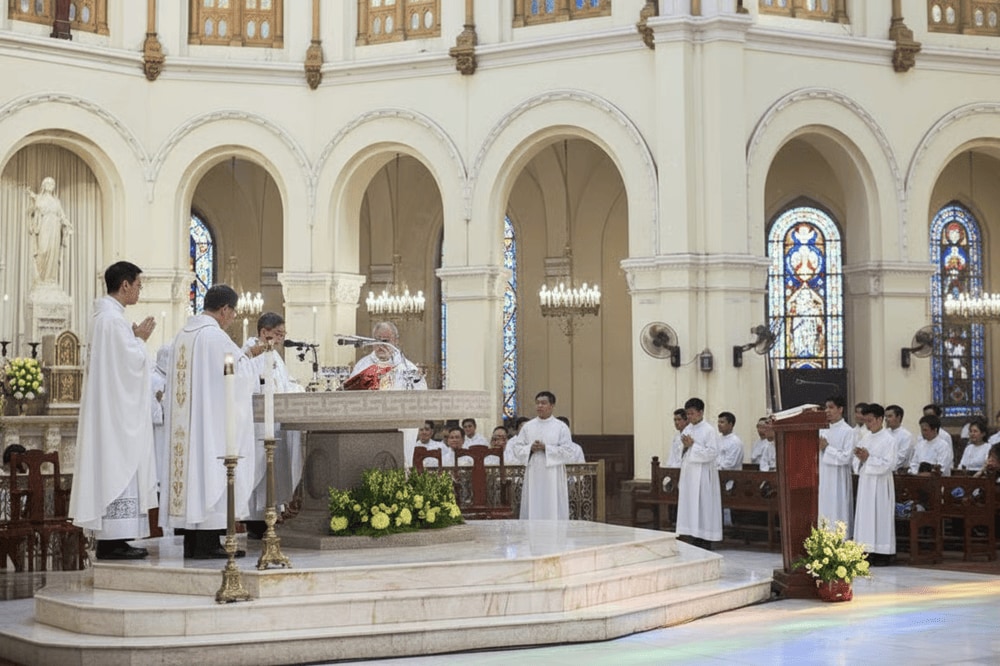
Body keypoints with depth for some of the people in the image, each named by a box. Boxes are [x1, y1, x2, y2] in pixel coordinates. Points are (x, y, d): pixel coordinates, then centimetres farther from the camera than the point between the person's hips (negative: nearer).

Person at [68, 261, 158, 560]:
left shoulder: (104, 314, 15)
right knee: (118, 467, -8)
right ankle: (112, 541, -6)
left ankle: (110, 538, 13)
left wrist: (135, 338, 12)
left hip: (111, 408, 11)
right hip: (118, 409, -11)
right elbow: (131, 362, -20)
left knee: (113, 468, 10)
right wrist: (141, 338, -4)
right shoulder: (113, 318, -17)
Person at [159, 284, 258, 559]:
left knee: (191, 469, 9)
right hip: (212, 420, -9)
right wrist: (246, 356, 9)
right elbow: (243, 374, -12)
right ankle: (207, 543, -6)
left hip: (184, 422, 9)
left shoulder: (183, 334, 13)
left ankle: (191, 542, 11)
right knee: (211, 473, -6)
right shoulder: (215, 336, -14)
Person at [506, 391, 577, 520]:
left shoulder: (561, 427, 1)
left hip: (553, 476, -3)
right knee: (533, 508, 1)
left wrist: (546, 448, -14)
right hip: (533, 475, 3)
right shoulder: (528, 426, 10)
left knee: (554, 509, -3)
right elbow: (517, 448, 7)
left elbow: (567, 451, -6)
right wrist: (530, 448, -12)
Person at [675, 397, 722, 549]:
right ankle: (696, 544, 13)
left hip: (703, 475, -7)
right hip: (688, 473, 7)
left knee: (703, 507, -5)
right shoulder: (687, 430, 12)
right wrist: (685, 446, -2)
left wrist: (693, 445, -15)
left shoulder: (709, 431, -8)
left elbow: (712, 453, -16)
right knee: (690, 507, 6)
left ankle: (706, 546, 1)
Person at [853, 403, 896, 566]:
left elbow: (889, 464, -15)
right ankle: (870, 552, 9)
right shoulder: (866, 438, 12)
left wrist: (868, 458, -16)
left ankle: (882, 554, 2)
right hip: (866, 481, 7)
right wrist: (861, 457, -3)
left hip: (880, 484, -7)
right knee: (866, 515, 5)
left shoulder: (888, 440, -9)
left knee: (880, 515, -3)